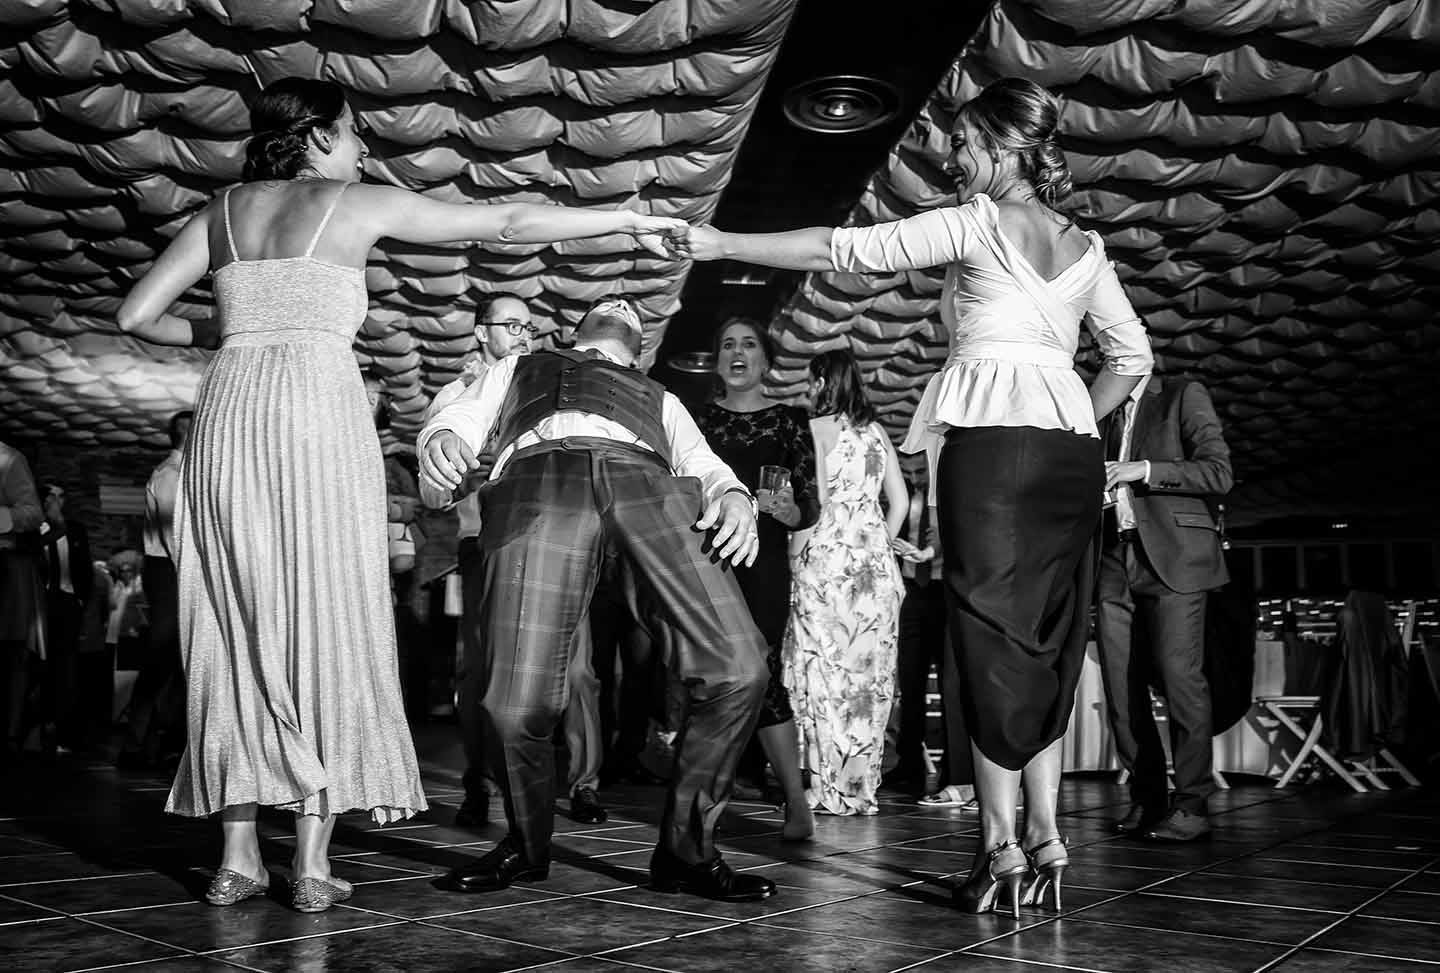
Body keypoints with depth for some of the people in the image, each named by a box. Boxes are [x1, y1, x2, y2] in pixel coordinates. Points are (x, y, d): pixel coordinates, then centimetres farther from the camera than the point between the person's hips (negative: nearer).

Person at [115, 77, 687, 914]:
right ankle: (312, 862, -2)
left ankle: (239, 855, 7)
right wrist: (631, 220, 13)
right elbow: (511, 223, 7)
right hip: (318, 407, -4)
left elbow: (137, 315, 15)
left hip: (230, 410, 5)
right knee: (327, 626, -1)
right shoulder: (357, 203, 8)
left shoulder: (223, 212, 19)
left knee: (239, 630, 7)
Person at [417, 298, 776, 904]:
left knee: (738, 671, -20)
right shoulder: (519, 370, 42)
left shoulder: (661, 400, 43)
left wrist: (734, 496, -2)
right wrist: (443, 441, -2)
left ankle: (685, 850, 0)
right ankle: (527, 843, 11)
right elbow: (461, 422, 25)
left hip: (645, 484, 2)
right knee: (516, 703, -20)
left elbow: (702, 464, 25)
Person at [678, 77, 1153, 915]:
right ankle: (1045, 839, 7)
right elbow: (1133, 355, 19)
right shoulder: (1085, 248, 17)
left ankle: (1002, 845, -3)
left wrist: (723, 244, 0)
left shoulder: (975, 222, 0)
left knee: (992, 636, -3)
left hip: (992, 439, -6)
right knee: (1049, 641, 8)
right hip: (1073, 446, 6)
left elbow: (845, 250, -4)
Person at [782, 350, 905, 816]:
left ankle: (832, 788, -4)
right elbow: (900, 502, 12)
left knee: (827, 670, -2)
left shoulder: (817, 427, -2)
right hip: (876, 559, 5)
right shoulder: (876, 431, 14)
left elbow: (815, 501, -9)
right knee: (870, 673, 6)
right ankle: (863, 786, 10)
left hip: (828, 555, -5)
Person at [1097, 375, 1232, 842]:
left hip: (1172, 556, -5)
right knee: (1120, 685, 0)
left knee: (1179, 676, -10)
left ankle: (1191, 805, -3)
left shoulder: (1184, 396, 5)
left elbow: (1219, 474, -4)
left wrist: (1144, 470, -12)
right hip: (1115, 560, 5)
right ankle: (1146, 798, 9)